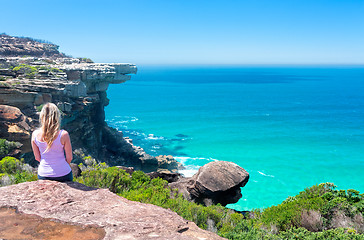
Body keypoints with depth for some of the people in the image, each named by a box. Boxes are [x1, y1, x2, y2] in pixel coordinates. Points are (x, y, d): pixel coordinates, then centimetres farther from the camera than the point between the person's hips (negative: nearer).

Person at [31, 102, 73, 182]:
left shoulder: (35, 134, -11)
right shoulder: (63, 135, -21)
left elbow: (37, 158, 1)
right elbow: (69, 158, -10)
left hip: (43, 175, 3)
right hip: (63, 175, -3)